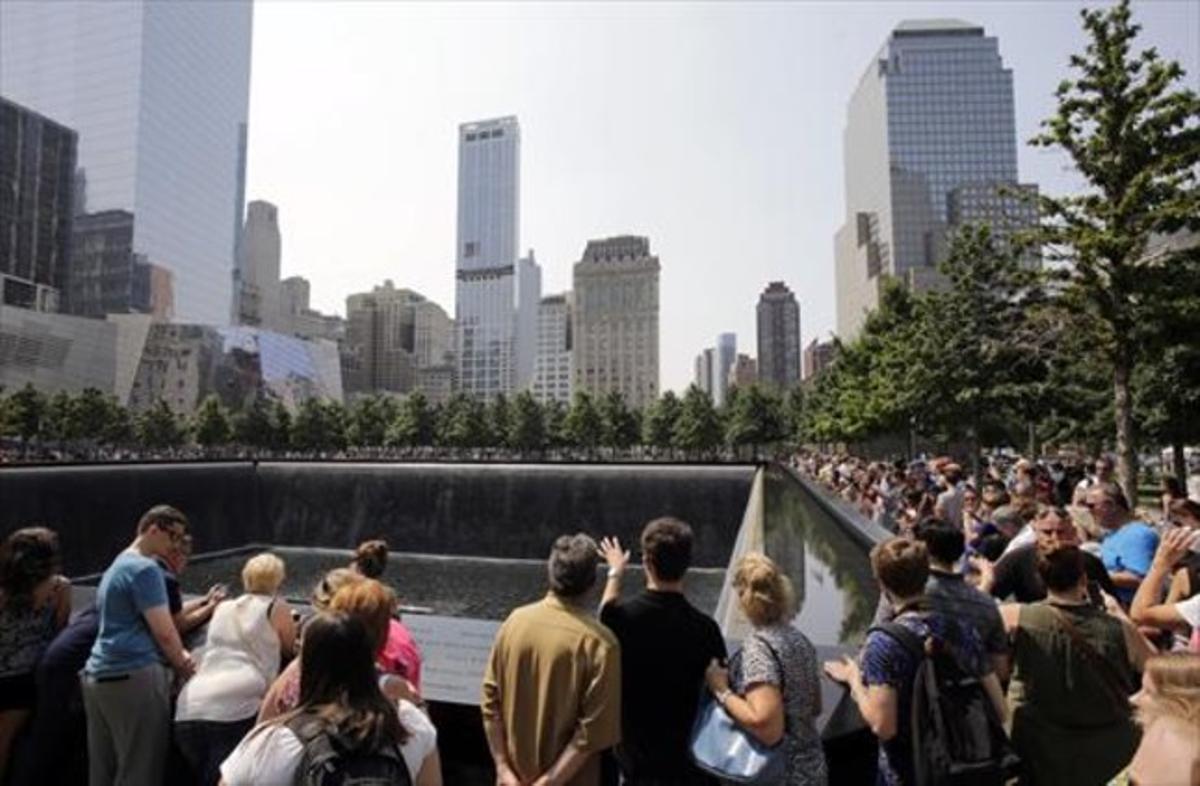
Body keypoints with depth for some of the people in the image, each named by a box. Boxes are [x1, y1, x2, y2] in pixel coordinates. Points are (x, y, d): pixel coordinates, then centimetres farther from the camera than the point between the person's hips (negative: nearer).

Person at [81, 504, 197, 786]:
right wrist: (183, 665, 5)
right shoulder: (145, 569, -12)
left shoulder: (116, 566, 20)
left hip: (98, 675, 10)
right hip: (134, 676, -10)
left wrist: (178, 656, 20)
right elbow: (164, 633, -13)